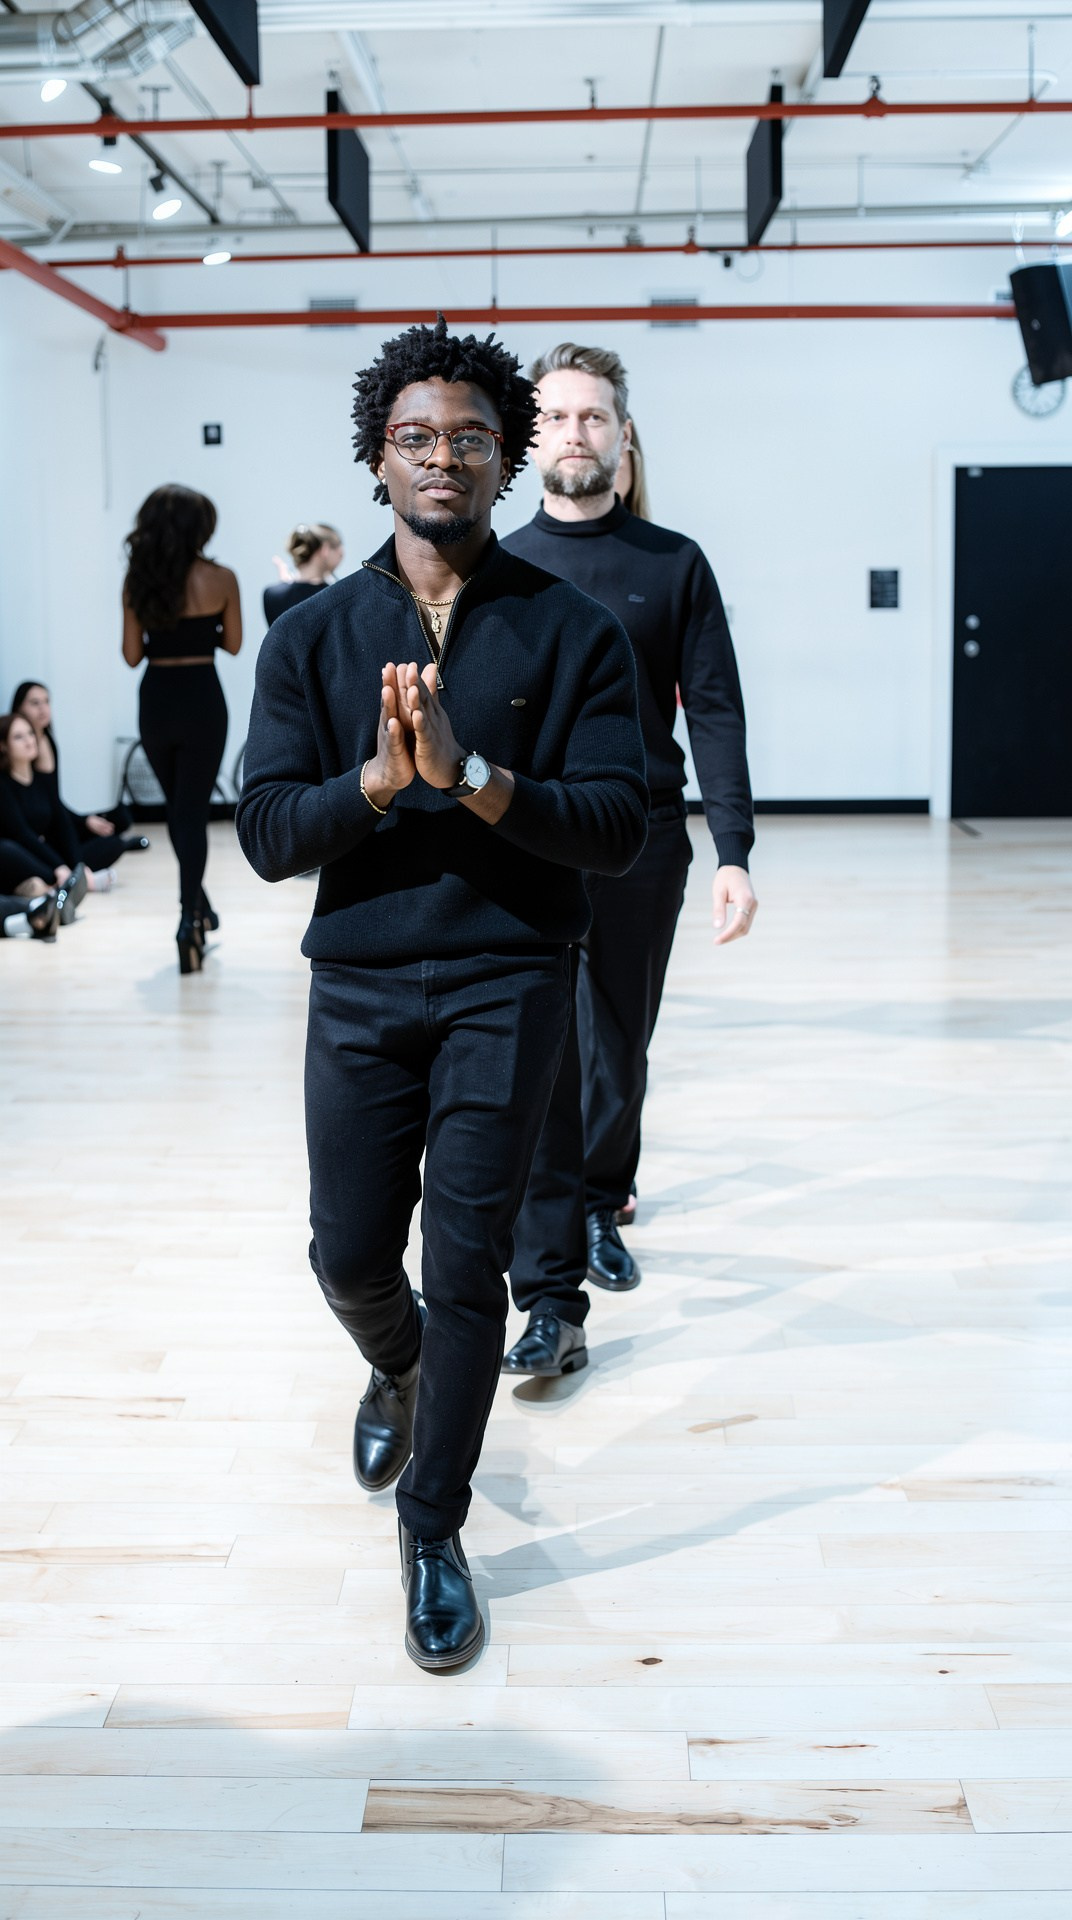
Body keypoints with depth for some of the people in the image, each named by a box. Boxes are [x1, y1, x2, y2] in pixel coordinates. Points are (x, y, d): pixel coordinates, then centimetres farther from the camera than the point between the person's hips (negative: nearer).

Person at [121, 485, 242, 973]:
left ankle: (198, 906, 34)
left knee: (177, 807, 20)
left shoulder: (137, 581, -1)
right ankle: (189, 918, -9)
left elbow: (132, 654, 0)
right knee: (193, 812, 2)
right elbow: (232, 643, 3)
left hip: (155, 702, 3)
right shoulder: (220, 579, -6)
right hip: (202, 700, -2)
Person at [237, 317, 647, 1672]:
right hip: (359, 983, 2)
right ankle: (400, 1369, 47)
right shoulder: (314, 637, 3)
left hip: (505, 982, -2)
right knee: (350, 1254, 11)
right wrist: (380, 776, -20)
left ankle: (433, 1529, 17)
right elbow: (265, 834, -3)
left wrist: (468, 773, -23)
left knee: (467, 1262, -2)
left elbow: (618, 825, -9)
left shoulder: (572, 631, -2)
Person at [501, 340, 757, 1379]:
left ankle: (601, 1207, 40)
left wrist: (734, 853, -8)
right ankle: (552, 1301, -3)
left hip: (643, 848, 1)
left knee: (619, 1053, 14)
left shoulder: (674, 565, 5)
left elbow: (715, 713, 1)